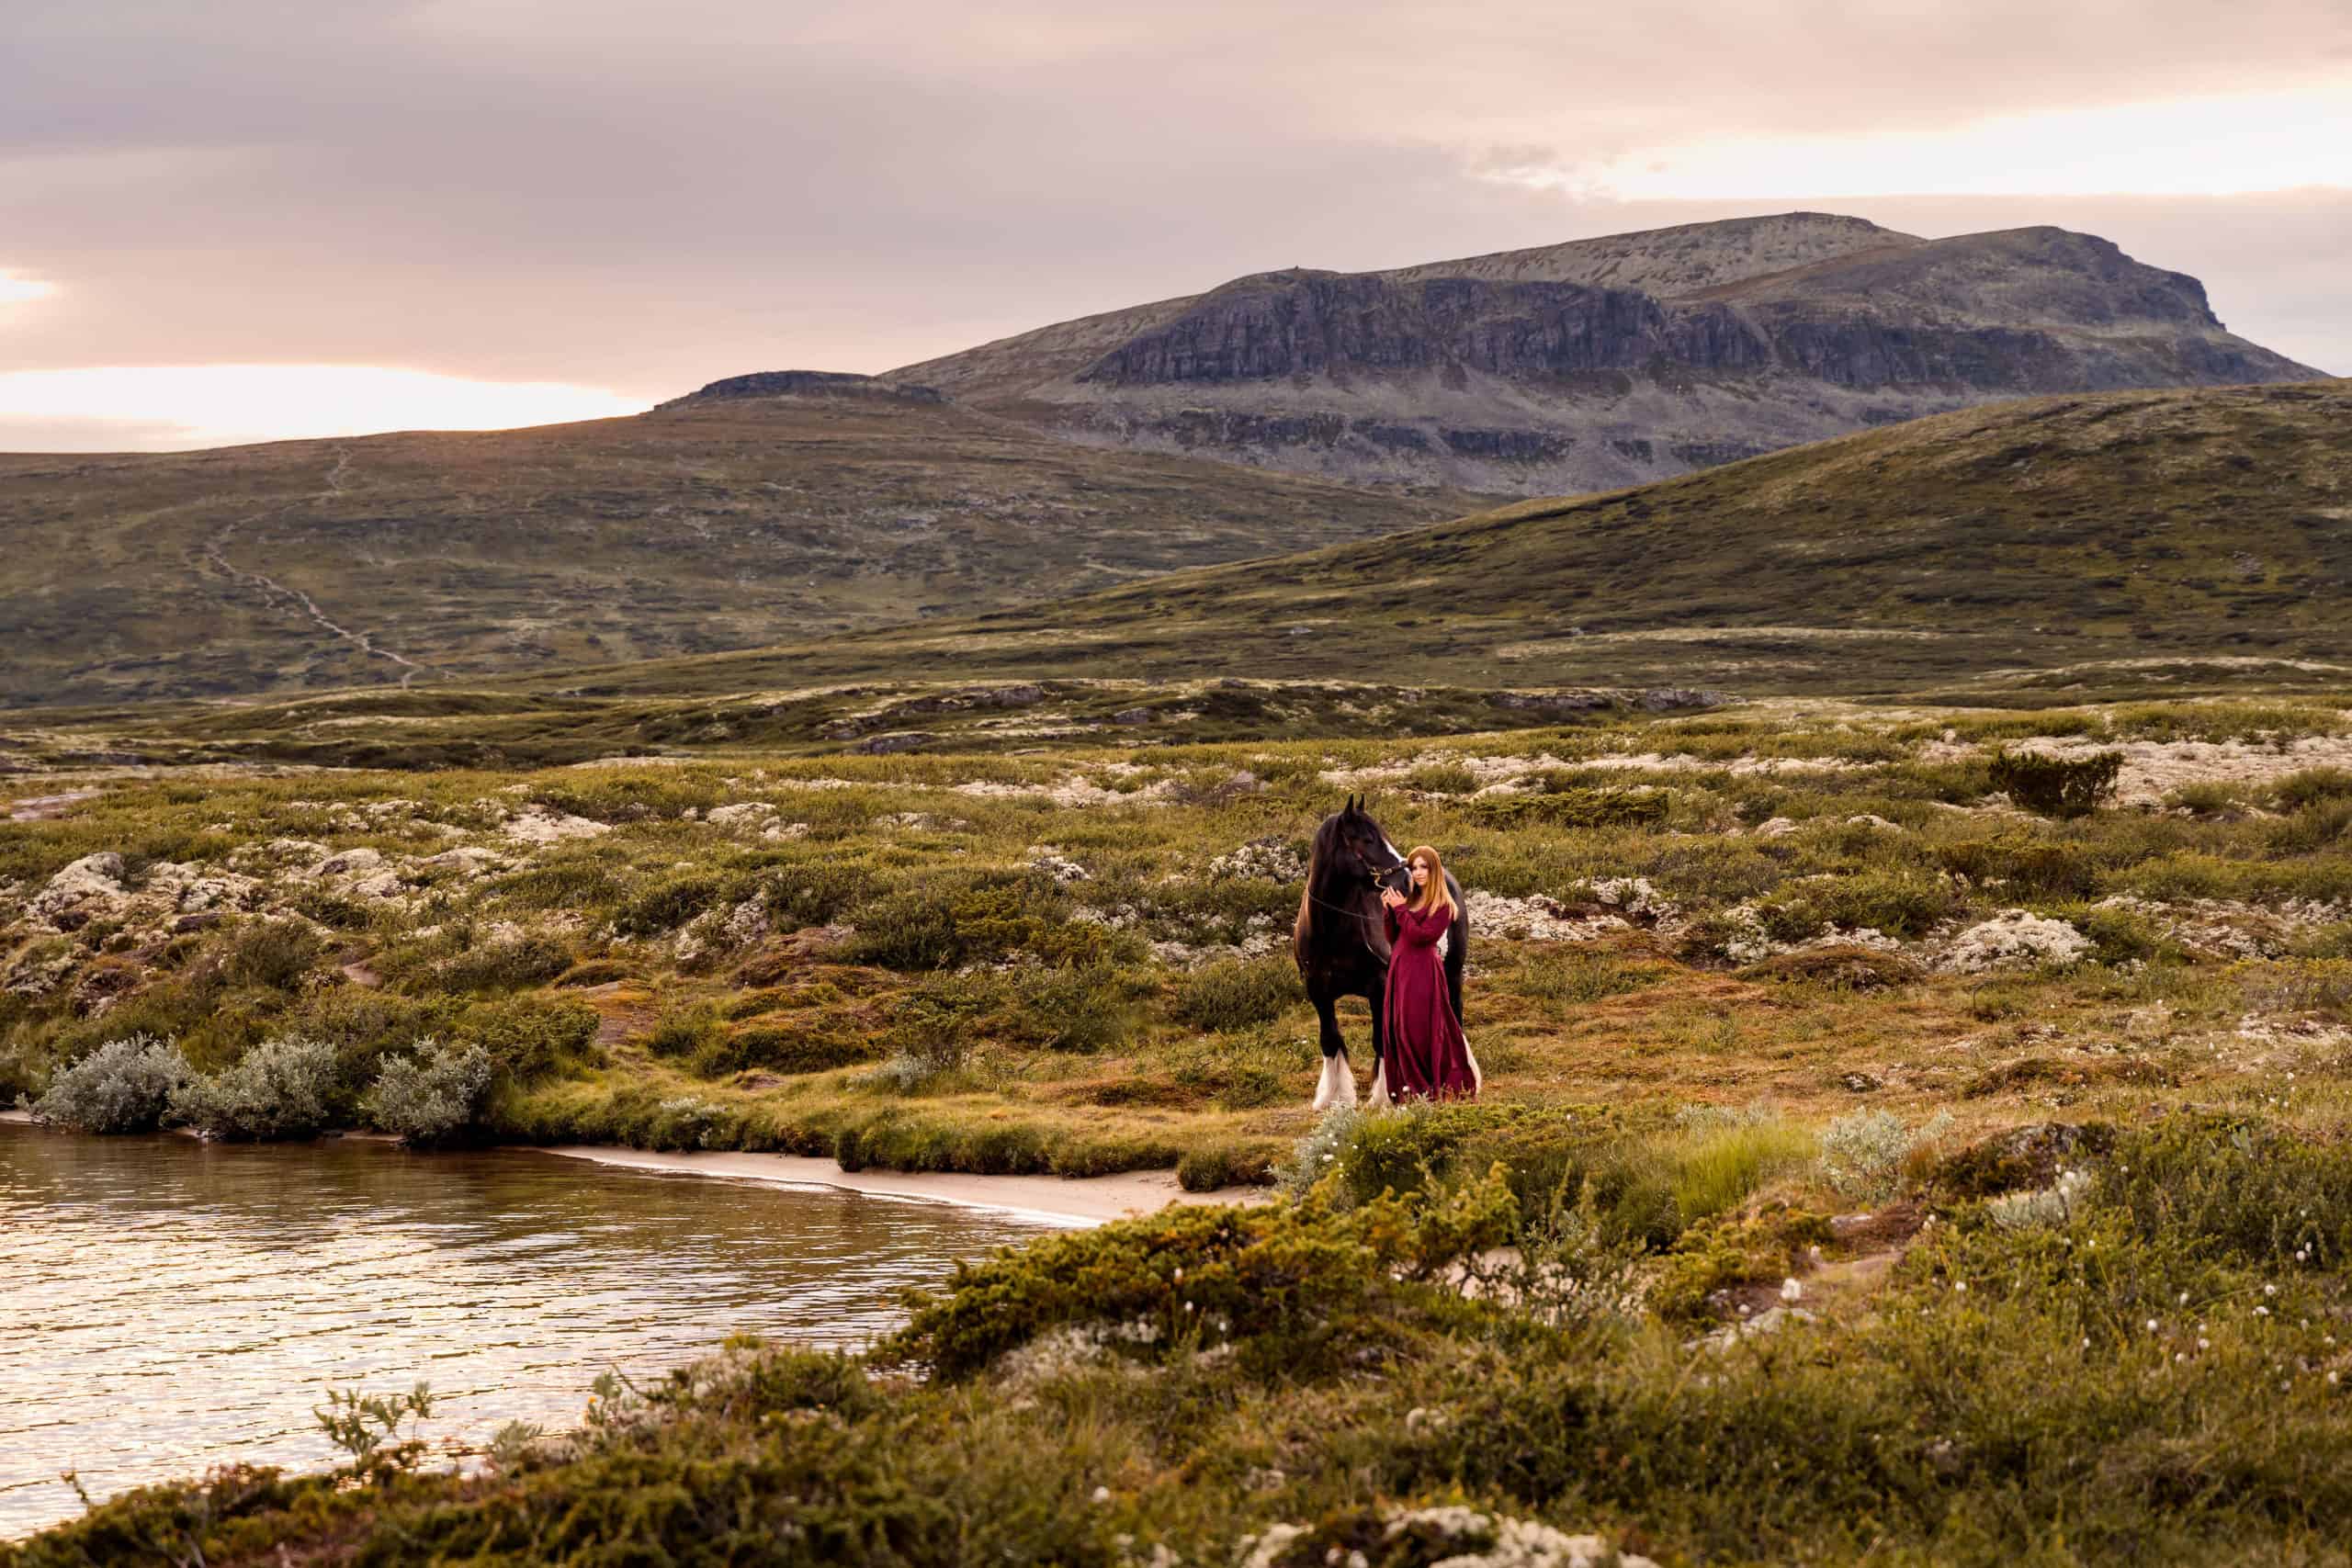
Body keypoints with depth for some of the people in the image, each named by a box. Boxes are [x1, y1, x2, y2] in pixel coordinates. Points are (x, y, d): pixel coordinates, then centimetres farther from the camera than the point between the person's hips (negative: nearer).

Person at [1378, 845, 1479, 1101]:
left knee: (1420, 1032, -5)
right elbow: (1393, 939, 13)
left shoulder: (1442, 905, -8)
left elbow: (1420, 935, -18)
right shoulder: (1411, 899, 13)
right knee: (1399, 1031, 9)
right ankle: (1409, 1088, 15)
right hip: (1400, 970, 8)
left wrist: (1400, 909, -12)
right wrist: (1389, 911, 1)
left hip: (1423, 973, -8)